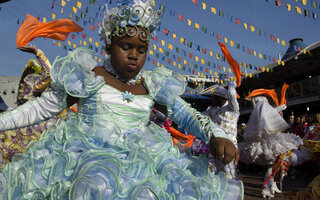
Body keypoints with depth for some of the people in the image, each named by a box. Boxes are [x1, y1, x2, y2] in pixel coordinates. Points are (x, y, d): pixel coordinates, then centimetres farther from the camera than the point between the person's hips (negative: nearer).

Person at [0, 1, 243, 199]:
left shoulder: (153, 85, 11)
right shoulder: (86, 77, 4)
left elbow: (186, 114, 6)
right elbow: (44, 106, 10)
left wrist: (217, 136, -11)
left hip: (141, 157, 4)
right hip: (87, 153, -3)